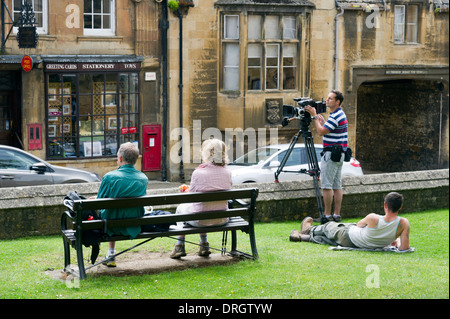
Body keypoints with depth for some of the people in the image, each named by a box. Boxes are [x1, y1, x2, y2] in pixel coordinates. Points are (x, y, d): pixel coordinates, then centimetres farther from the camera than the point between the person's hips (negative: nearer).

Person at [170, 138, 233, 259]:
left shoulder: (198, 173, -20)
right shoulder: (227, 172, -7)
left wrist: (186, 189, 18)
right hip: (221, 220, 4)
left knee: (181, 208, 29)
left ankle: (179, 246, 33)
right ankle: (204, 245, 40)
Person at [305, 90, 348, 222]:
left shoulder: (336, 116, -16)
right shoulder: (340, 114, 17)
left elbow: (321, 132, -18)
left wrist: (314, 116, -11)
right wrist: (322, 122, 18)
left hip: (331, 154, -10)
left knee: (327, 186, -7)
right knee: (337, 186, 8)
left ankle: (327, 215, -6)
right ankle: (337, 215, 9)